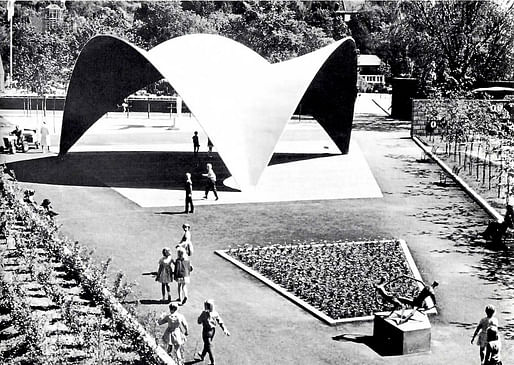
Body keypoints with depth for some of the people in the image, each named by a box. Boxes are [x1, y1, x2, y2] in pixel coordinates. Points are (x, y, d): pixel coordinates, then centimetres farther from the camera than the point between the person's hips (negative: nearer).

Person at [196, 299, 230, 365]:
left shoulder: (204, 313, -23)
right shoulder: (215, 313, -8)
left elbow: (199, 322, -11)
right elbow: (221, 322, -6)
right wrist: (225, 330, -5)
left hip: (206, 331, -6)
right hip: (213, 330, 6)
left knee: (208, 346, 5)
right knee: (207, 344, 25)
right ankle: (202, 356, 46)